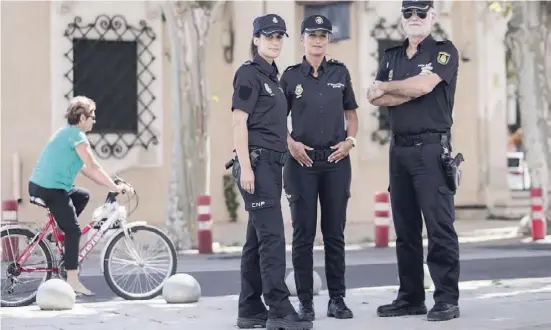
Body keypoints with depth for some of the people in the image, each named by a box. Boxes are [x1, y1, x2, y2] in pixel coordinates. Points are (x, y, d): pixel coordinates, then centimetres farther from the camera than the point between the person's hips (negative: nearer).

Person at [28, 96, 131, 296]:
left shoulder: (66, 133, 20)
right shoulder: (77, 136, -11)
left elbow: (83, 168, 22)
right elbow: (93, 168, -14)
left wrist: (110, 185, 18)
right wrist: (115, 187, -8)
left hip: (38, 185, 10)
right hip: (51, 189, -10)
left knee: (82, 196, 27)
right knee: (74, 231, -4)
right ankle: (72, 280, -5)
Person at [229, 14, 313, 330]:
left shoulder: (272, 76, 19)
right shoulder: (249, 73, -5)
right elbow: (239, 122, -12)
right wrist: (245, 167, -18)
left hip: (273, 163, 8)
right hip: (257, 161, -8)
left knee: (257, 237, 8)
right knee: (272, 235, -13)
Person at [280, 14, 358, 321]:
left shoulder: (340, 72, 7)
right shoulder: (291, 76, 3)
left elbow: (351, 113, 14)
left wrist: (350, 140, -2)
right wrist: (291, 144, -9)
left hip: (336, 160, 1)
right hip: (303, 161, -1)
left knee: (335, 233, 5)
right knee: (304, 233, 0)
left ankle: (337, 299, 12)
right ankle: (305, 301, 6)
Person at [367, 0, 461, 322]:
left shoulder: (445, 51, 1)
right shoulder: (391, 56, 17)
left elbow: (423, 85, -16)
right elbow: (376, 98, 5)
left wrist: (386, 86, -2)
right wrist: (411, 91, -9)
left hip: (431, 149, -6)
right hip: (399, 149, 6)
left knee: (440, 227, -8)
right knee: (405, 229, 9)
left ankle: (448, 299, -5)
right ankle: (411, 297, 15)